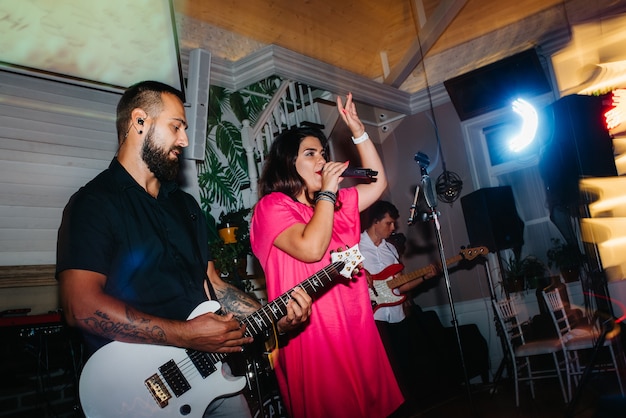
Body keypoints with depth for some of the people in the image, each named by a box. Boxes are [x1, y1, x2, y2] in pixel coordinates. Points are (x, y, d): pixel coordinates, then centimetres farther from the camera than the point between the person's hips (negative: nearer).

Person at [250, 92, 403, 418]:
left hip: (354, 326, 8)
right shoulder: (272, 206, -7)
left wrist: (358, 130, 13)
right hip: (312, 331, -7)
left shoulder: (334, 204, 18)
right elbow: (311, 248, -22)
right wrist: (326, 192, -12)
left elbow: (378, 183, 18)